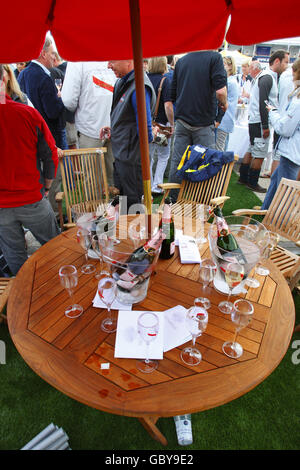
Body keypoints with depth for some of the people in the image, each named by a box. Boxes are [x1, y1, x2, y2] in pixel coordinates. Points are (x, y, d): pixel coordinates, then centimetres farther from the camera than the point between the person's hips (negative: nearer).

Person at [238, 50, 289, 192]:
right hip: (260, 122, -10)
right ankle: (252, 183, 4)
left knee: (251, 151, 13)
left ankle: (243, 178, 20)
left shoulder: (268, 76, 19)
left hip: (255, 121, 10)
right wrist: (265, 126, -22)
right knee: (260, 154, -4)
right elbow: (262, 103, -21)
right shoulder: (268, 77, -13)